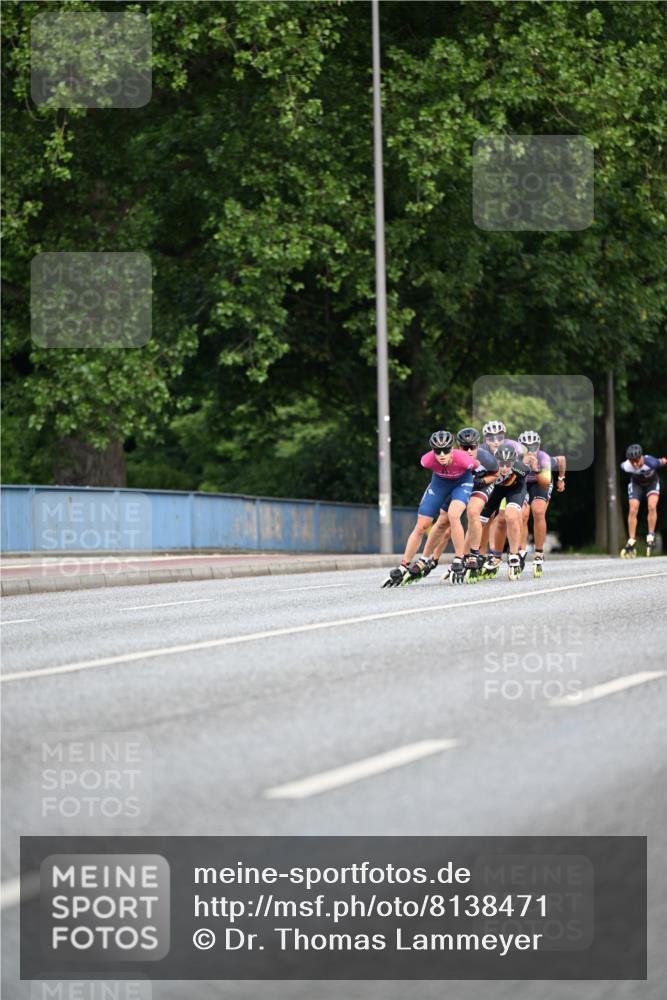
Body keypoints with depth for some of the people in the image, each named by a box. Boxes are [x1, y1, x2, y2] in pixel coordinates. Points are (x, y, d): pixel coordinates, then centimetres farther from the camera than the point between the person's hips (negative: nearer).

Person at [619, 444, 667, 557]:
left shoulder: (651, 462, -40)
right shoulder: (626, 466, -34)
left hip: (652, 482, -1)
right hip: (636, 484, 1)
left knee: (652, 507, -22)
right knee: (633, 511, -9)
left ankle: (651, 536, -8)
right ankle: (631, 541, 1)